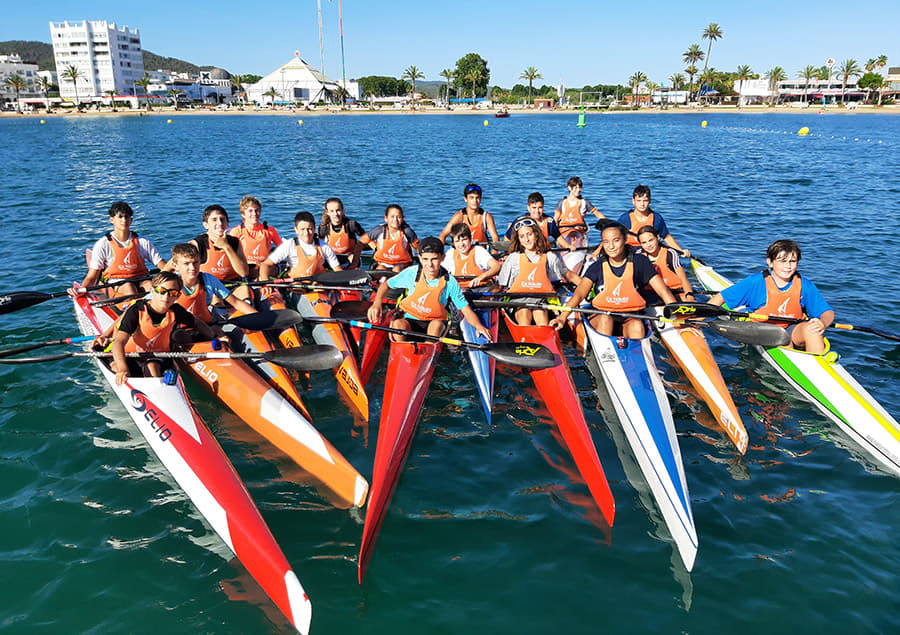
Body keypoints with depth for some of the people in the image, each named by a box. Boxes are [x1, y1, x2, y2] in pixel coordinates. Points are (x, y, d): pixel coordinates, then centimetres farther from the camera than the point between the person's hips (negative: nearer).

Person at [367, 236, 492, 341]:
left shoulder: (449, 282, -9)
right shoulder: (411, 273, -7)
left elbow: (466, 310, -8)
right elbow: (386, 284, 8)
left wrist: (478, 326, -28)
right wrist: (377, 303, -12)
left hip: (436, 321, 0)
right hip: (410, 321, 1)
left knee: (436, 325, -35)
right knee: (398, 323, -32)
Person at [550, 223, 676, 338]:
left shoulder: (639, 262, -2)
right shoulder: (598, 267, -1)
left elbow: (663, 290, -7)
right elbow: (579, 293, -15)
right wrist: (562, 317, -31)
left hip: (630, 317, 0)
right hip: (600, 315, 0)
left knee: (637, 325, -31)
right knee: (605, 319, -32)